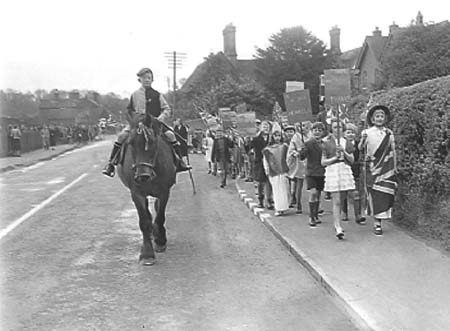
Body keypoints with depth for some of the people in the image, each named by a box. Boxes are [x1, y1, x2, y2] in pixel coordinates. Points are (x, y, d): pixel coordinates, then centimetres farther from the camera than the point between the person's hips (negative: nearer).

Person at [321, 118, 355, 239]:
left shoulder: (347, 143, 12)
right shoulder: (327, 143, 3)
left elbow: (352, 160, 8)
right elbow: (323, 162, 3)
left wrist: (344, 152, -9)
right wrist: (335, 157, -11)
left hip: (345, 170, 4)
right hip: (332, 170, -3)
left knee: (338, 201, 7)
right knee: (336, 201, -8)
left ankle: (336, 223, 25)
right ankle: (338, 228, -9)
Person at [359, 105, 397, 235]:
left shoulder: (389, 133, 8)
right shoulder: (367, 133, 1)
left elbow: (393, 151, 12)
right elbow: (360, 148, -3)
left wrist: (395, 167, 10)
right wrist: (363, 140, -22)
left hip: (386, 168, 2)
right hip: (372, 168, -2)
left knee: (385, 193, -3)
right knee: (374, 194, -4)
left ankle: (380, 218, 14)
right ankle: (377, 223, 3)